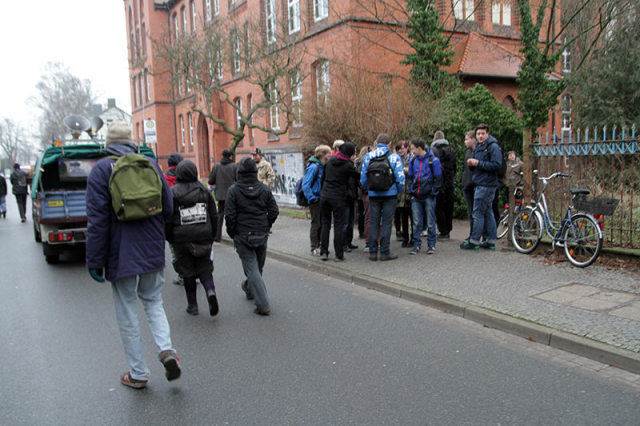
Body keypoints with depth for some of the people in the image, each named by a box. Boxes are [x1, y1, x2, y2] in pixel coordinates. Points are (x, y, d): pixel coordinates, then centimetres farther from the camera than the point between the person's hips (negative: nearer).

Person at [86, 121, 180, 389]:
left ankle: (138, 374, 18)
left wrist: (94, 261, -7)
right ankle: (166, 349, -1)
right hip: (153, 252, 4)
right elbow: (168, 209, 5)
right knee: (153, 301, 20)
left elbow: (97, 220, -12)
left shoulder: (101, 169, -7)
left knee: (127, 313, 8)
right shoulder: (150, 165, 4)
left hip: (121, 255, -3)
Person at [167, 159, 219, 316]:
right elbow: (214, 216, 7)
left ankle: (192, 305, 16)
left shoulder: (172, 192, -6)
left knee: (188, 272, 9)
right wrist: (211, 237, 16)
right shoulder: (204, 190, 3)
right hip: (204, 238, 2)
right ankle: (211, 291, -15)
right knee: (205, 269, 12)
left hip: (182, 240, -2)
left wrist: (170, 238, 7)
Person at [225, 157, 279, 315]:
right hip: (262, 235, 4)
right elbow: (274, 211, 1)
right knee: (258, 266, 22)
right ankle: (250, 290, 46)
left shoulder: (234, 190, -9)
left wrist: (232, 233, 3)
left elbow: (230, 215, -11)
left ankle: (263, 305, -8)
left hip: (242, 236, -4)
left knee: (251, 268, -2)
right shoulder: (264, 189, 1)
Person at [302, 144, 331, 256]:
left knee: (321, 223, 13)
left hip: (321, 199, 8)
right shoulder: (313, 167, -16)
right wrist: (312, 198, -18)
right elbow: (305, 185, -19)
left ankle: (319, 246, 24)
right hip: (315, 200, -8)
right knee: (316, 223, -1)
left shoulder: (322, 166, 9)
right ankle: (314, 248, 7)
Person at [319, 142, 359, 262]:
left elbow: (323, 177, 13)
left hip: (324, 196, 5)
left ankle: (323, 252, 12)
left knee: (325, 224, 12)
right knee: (339, 226, 2)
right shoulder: (348, 165, -9)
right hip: (339, 198, -5)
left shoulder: (330, 161, 7)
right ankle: (339, 255, 5)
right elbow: (357, 176, 4)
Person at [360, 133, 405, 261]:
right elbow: (400, 177, -8)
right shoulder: (394, 157, -4)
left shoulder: (368, 156, 3)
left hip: (373, 194, 2)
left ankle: (372, 252, 10)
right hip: (390, 194, -2)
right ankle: (385, 252, 6)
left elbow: (363, 177, 3)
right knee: (386, 223, 3)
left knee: (374, 222, 9)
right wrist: (398, 191, 7)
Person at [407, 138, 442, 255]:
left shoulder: (433, 160, -5)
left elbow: (438, 178, -3)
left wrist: (433, 193, -9)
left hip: (429, 196, -4)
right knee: (416, 223, 5)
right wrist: (411, 191, 7)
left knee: (430, 222, 4)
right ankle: (416, 245, 13)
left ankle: (431, 245, 15)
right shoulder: (413, 161, 9)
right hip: (416, 197, 4)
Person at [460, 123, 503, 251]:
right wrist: (471, 164, 2)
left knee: (478, 213, -7)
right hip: (479, 184, 9)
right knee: (487, 212, 11)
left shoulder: (493, 147, -10)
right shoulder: (477, 147, 19)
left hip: (486, 186, -9)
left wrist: (478, 163, -19)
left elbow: (497, 165, -19)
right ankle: (491, 241, 17)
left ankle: (474, 241, -1)